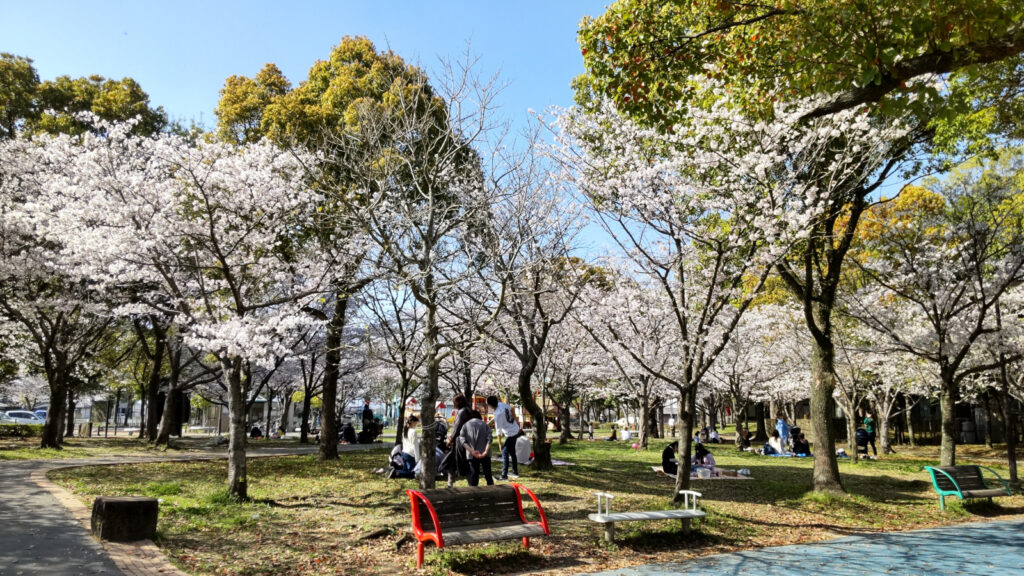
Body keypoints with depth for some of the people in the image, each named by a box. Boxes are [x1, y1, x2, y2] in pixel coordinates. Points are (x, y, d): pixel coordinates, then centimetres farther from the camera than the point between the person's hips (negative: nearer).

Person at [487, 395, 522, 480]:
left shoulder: (497, 414, -26)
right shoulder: (502, 404, -4)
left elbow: (499, 429, -20)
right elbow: (511, 410, 10)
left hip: (510, 434, -9)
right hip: (516, 430, 9)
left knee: (505, 454, -2)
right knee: (512, 452, 20)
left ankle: (504, 475, 0)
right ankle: (515, 472, 31)